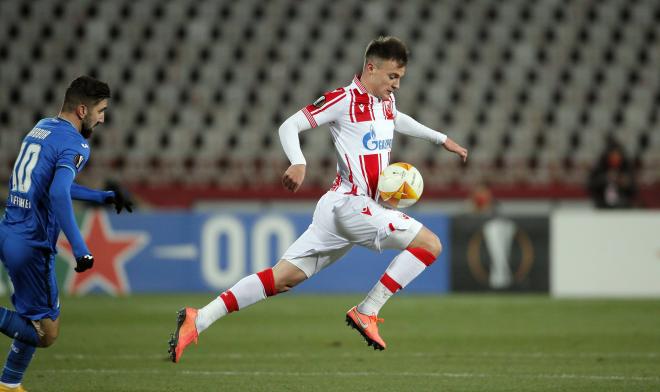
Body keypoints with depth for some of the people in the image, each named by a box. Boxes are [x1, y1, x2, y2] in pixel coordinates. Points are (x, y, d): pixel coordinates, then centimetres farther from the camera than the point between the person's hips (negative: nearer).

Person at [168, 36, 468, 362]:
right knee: (430, 244, -10)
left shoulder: (386, 101, 17)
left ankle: (198, 319, -3)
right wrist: (298, 163, -29)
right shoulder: (344, 99, -9)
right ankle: (366, 312, -8)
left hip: (339, 207, 8)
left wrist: (442, 139, 42)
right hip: (350, 203, -8)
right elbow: (289, 126, -11)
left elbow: (398, 119, 42)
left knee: (283, 277, 2)